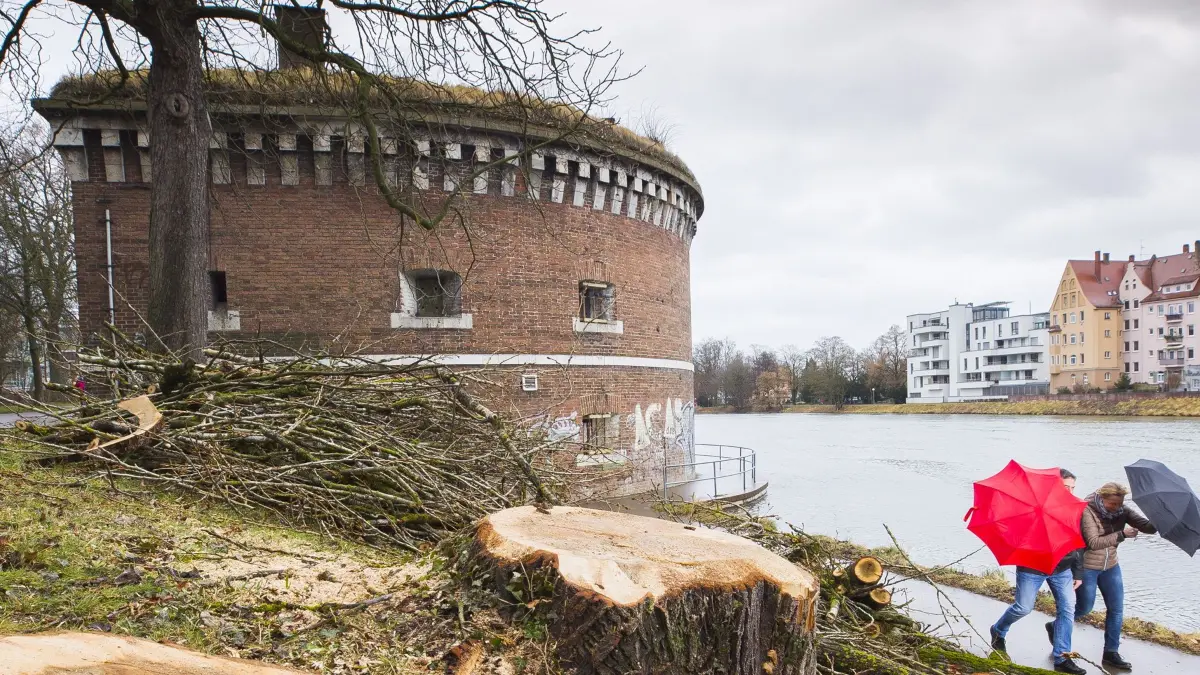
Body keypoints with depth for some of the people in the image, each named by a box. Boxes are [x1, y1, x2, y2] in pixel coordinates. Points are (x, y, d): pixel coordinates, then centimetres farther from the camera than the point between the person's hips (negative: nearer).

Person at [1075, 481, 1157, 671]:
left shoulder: (1121, 511, -6)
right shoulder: (1088, 511, -23)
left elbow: (1147, 526, -17)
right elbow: (1093, 542, -28)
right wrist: (1122, 534, -35)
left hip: (1110, 566, 6)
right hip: (1087, 567, -6)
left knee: (1117, 609, 5)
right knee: (1085, 608, 4)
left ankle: (1111, 653, 16)